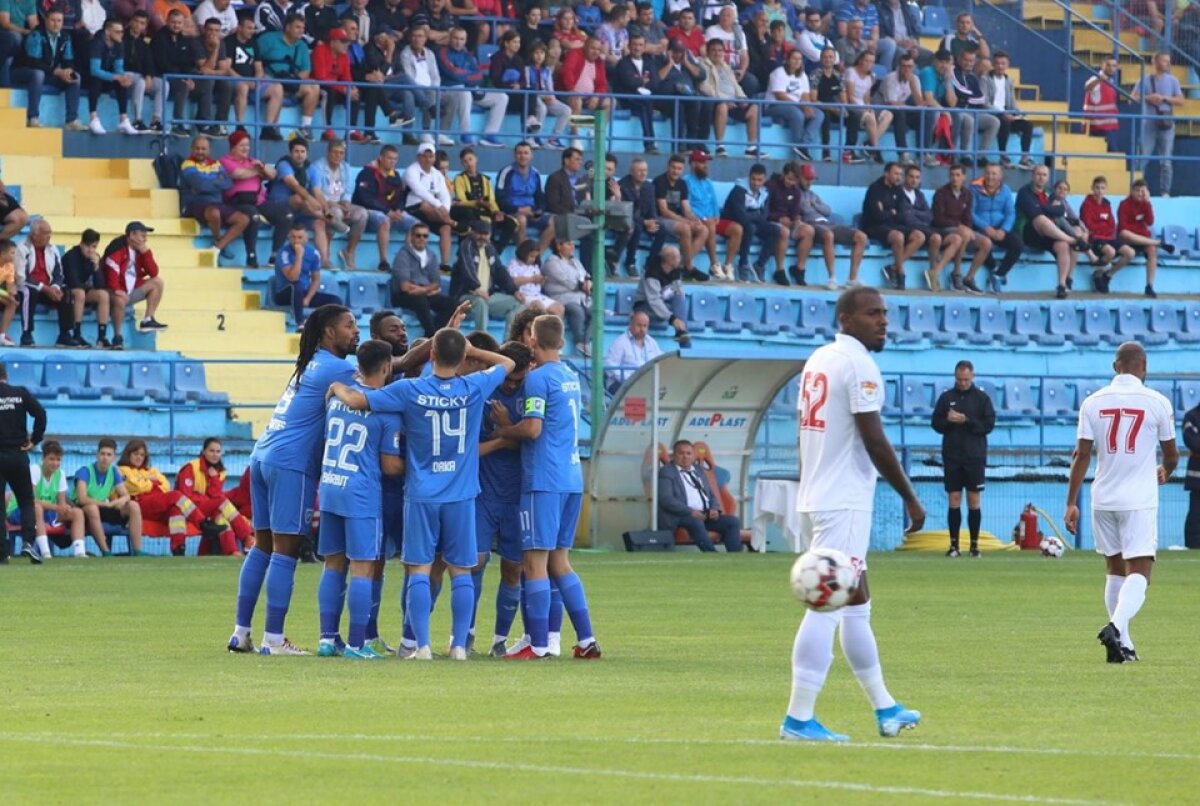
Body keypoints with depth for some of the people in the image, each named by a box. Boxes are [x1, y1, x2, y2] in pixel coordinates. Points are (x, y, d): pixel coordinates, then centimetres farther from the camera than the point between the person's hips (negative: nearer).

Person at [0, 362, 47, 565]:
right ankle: (28, 540, -10)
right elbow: (40, 413, -7)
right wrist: (34, 440, 1)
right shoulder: (21, 393, 2)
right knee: (26, 501, 11)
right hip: (18, 455, 1)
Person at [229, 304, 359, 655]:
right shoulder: (335, 369, -9)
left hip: (263, 456, 9)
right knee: (285, 550, -6)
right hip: (292, 464, -9)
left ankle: (241, 632, 13)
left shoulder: (312, 364, 19)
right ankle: (273, 639, -6)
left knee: (263, 546, 12)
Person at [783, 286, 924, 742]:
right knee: (828, 605, -10)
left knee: (856, 602, 17)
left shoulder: (818, 361, 15)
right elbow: (874, 441, -16)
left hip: (813, 499, 10)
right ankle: (798, 719, -12)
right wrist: (910, 499, -9)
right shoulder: (858, 364, -13)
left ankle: (885, 710, 25)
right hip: (844, 503, -10)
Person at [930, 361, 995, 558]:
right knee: (954, 501, 0)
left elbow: (989, 425, -4)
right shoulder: (946, 397, 6)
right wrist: (948, 421, -16)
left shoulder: (982, 398, 2)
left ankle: (974, 545, 4)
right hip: (952, 457, 1)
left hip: (975, 457, -1)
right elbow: (936, 424, 5)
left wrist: (966, 420, -16)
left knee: (974, 502, 0)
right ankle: (954, 544, 3)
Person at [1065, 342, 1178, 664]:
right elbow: (1171, 455, 6)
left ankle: (1123, 645, 16)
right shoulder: (1157, 402, -4)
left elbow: (1082, 455, 0)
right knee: (1139, 573, -6)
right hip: (1140, 501, -4)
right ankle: (1116, 627, -30)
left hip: (1103, 500, 4)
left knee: (1115, 570, 15)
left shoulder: (1093, 402, 3)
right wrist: (1165, 472, 30)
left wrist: (1071, 503, 3)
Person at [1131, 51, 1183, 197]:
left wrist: (1164, 98, -10)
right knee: (1143, 158, -3)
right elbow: (1134, 97, 0)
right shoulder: (1145, 79, 3)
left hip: (1166, 124, 1)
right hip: (1149, 123, -1)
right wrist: (1148, 98, -16)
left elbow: (1180, 101, 3)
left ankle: (1165, 192, 3)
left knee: (1166, 160, -1)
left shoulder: (1172, 80, 7)